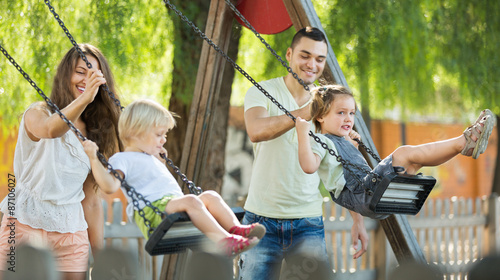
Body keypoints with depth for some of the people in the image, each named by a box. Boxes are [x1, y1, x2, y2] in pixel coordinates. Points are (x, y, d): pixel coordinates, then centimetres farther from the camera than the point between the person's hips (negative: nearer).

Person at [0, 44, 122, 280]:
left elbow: (91, 197, 14)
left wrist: (100, 253, 10)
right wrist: (84, 99, -46)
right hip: (26, 226, -4)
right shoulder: (37, 113, -3)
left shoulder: (93, 133, 12)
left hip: (71, 235, 4)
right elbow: (50, 129, -29)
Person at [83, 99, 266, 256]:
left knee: (209, 196, -13)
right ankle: (223, 241, -47)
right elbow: (110, 186, -16)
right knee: (191, 201, -33)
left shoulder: (150, 158, 34)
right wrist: (93, 158, -22)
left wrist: (160, 162, 48)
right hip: (151, 210, -9)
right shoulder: (122, 160, 3)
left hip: (173, 203, 9)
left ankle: (235, 228, -31)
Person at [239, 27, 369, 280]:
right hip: (262, 219, -2)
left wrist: (358, 220, 3)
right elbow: (256, 131, -26)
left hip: (308, 222, 2)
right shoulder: (263, 92, -3)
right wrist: (305, 113, -33)